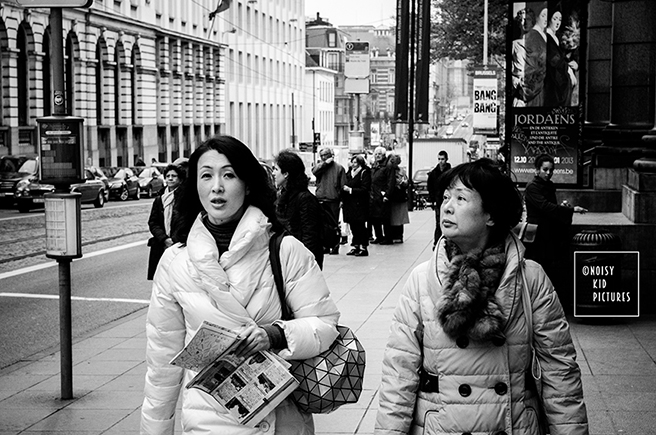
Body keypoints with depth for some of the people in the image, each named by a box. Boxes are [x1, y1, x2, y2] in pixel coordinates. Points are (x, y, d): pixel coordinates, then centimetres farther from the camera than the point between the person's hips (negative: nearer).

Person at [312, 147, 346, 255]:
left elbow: (343, 185, 2)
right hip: (320, 200, 3)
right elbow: (314, 171, -12)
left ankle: (335, 246, 5)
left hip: (333, 200, -3)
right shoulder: (320, 166, 12)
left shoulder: (338, 167, 5)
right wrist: (325, 163, -10)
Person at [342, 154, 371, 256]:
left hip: (360, 205, -7)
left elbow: (364, 189, -14)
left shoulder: (364, 173, -6)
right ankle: (356, 247, 16)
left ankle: (364, 248, -1)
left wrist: (350, 190, -17)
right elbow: (345, 186, 20)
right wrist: (342, 200, 8)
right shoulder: (349, 173, 15)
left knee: (360, 226, -5)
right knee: (353, 226, 9)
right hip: (349, 204, 7)